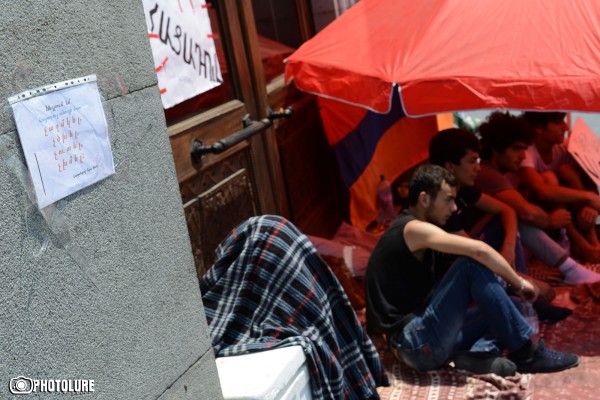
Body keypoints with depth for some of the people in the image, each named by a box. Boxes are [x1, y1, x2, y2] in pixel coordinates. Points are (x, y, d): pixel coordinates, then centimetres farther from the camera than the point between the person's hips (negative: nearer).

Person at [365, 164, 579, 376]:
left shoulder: (404, 233, 18)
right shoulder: (413, 228, -12)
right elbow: (479, 250, -21)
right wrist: (519, 283, -8)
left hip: (417, 341, 10)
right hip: (417, 344, -10)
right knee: (473, 264, -18)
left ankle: (471, 357, -8)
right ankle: (527, 353, -8)